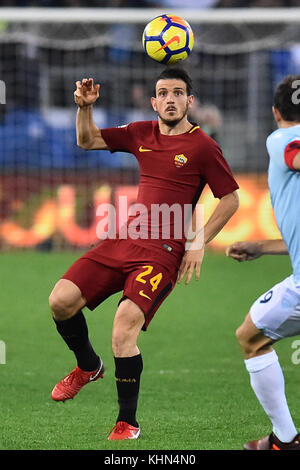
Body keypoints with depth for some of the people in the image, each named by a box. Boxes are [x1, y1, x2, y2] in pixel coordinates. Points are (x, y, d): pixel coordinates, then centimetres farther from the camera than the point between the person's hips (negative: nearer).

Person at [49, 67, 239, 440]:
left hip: (165, 250, -6)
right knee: (61, 300, -8)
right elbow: (87, 141, 22)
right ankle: (88, 366, 23)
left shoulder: (202, 146, -2)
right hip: (126, 238, 6)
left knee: (125, 323, -24)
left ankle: (127, 424, -11)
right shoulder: (142, 133, 13)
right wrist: (85, 107, 2)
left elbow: (230, 199, 2)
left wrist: (198, 243, -5)